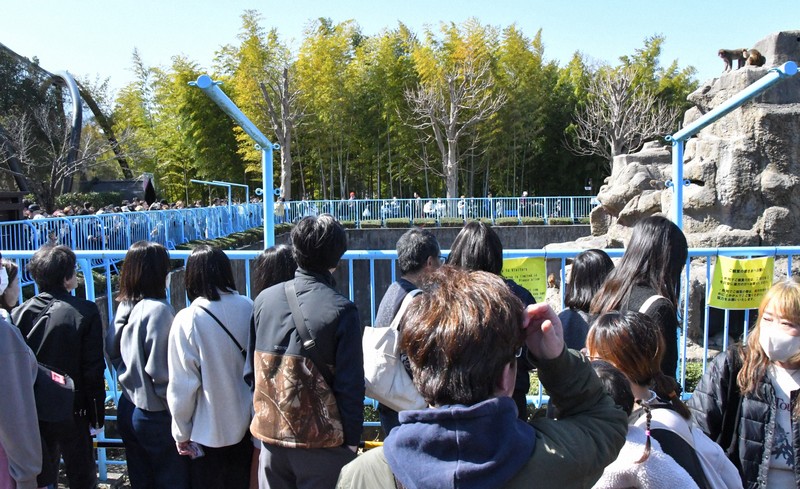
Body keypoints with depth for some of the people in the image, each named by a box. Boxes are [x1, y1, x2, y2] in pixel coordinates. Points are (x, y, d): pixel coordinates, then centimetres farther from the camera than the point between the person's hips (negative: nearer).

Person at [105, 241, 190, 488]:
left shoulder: (124, 306, 0)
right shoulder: (158, 310, -22)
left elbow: (111, 352, 10)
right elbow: (159, 369, -21)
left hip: (128, 409, 7)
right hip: (156, 415, -7)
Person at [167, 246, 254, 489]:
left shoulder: (188, 320, -19)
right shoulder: (249, 309, -9)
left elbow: (182, 385, -14)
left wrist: (181, 433, 0)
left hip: (208, 431, -3)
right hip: (247, 424, 3)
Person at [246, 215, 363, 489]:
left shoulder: (264, 299, -2)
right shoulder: (341, 310, -15)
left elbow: (251, 371, 6)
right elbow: (350, 386, -13)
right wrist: (351, 440, -3)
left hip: (270, 434, 4)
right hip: (321, 441, -4)